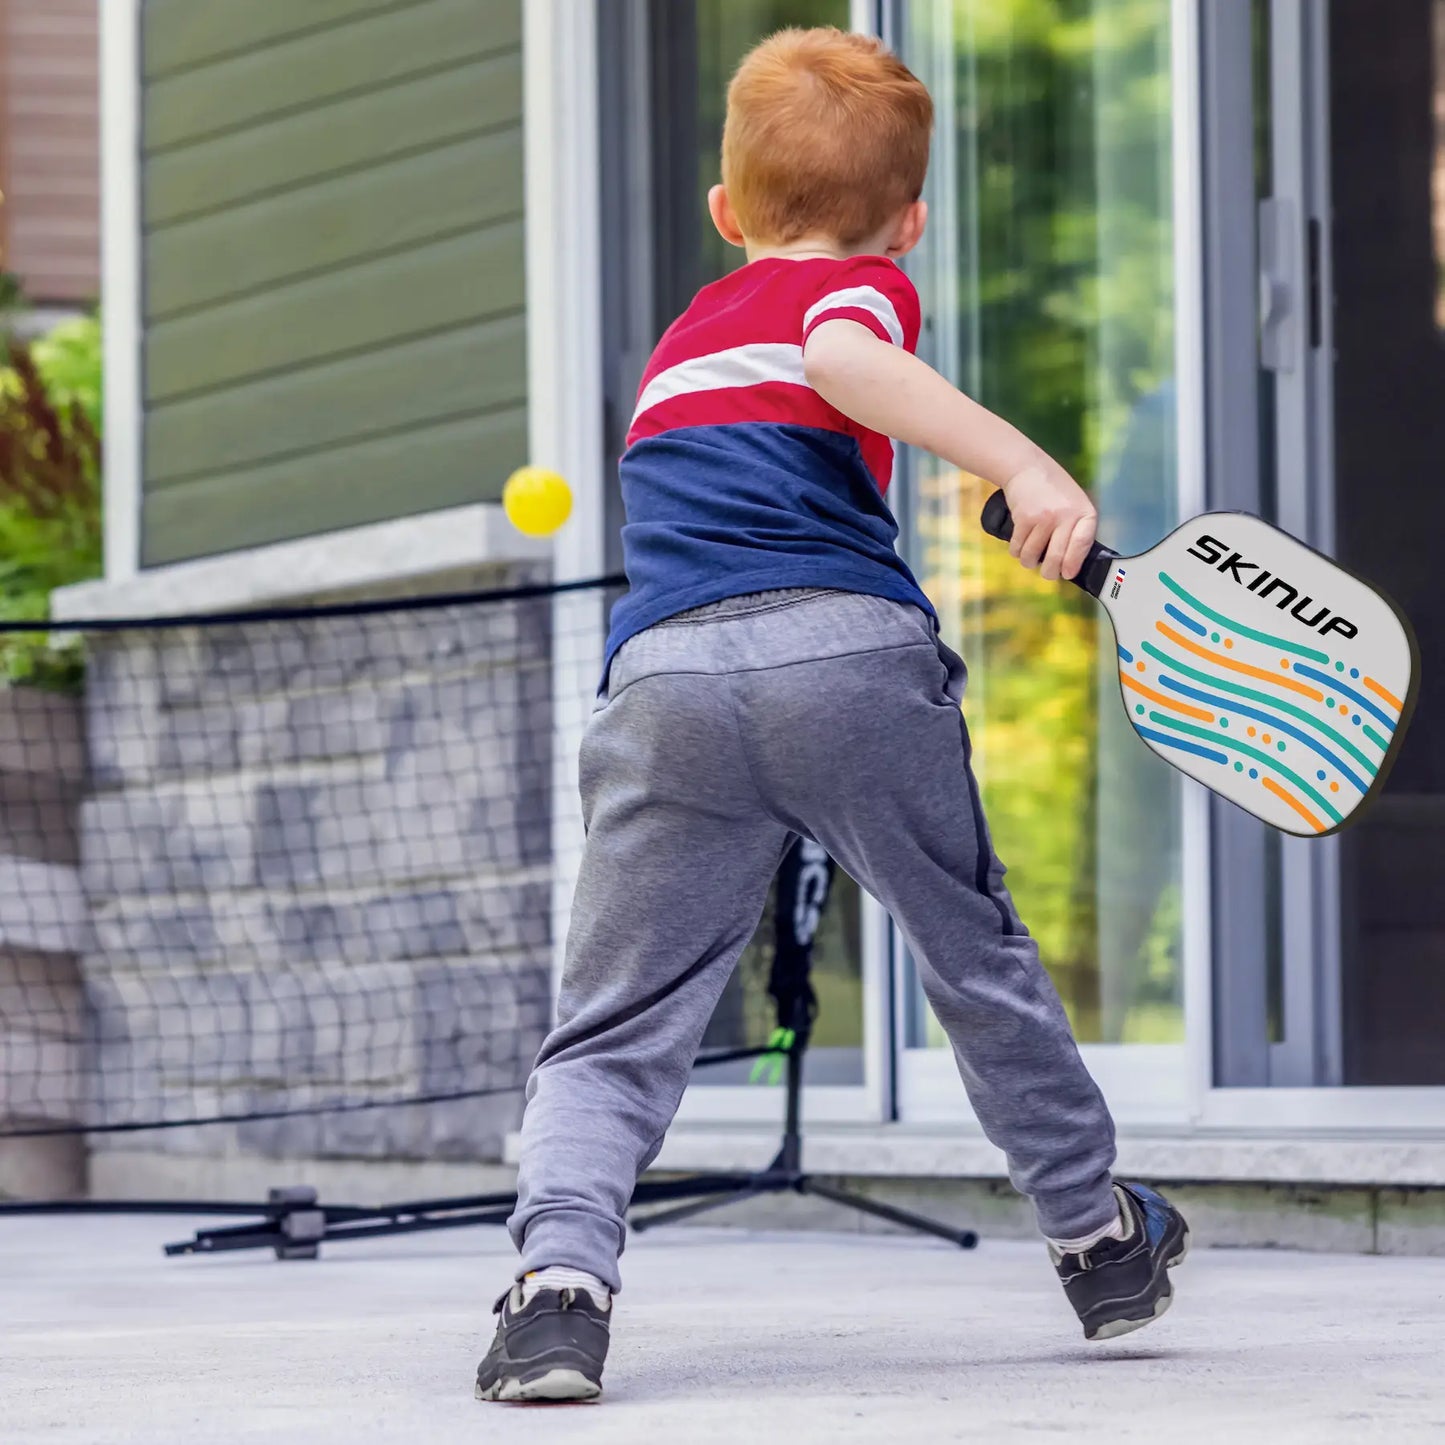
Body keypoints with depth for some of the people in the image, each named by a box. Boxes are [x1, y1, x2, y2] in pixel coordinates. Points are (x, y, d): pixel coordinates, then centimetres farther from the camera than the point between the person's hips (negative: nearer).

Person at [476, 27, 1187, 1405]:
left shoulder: (680, 336, 30)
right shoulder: (864, 286, 12)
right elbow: (845, 359, -12)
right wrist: (1028, 466, -22)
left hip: (661, 676, 3)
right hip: (851, 651, -3)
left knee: (612, 1030, 4)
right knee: (979, 958, 18)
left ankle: (559, 1277, -19)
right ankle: (1098, 1239, 33)